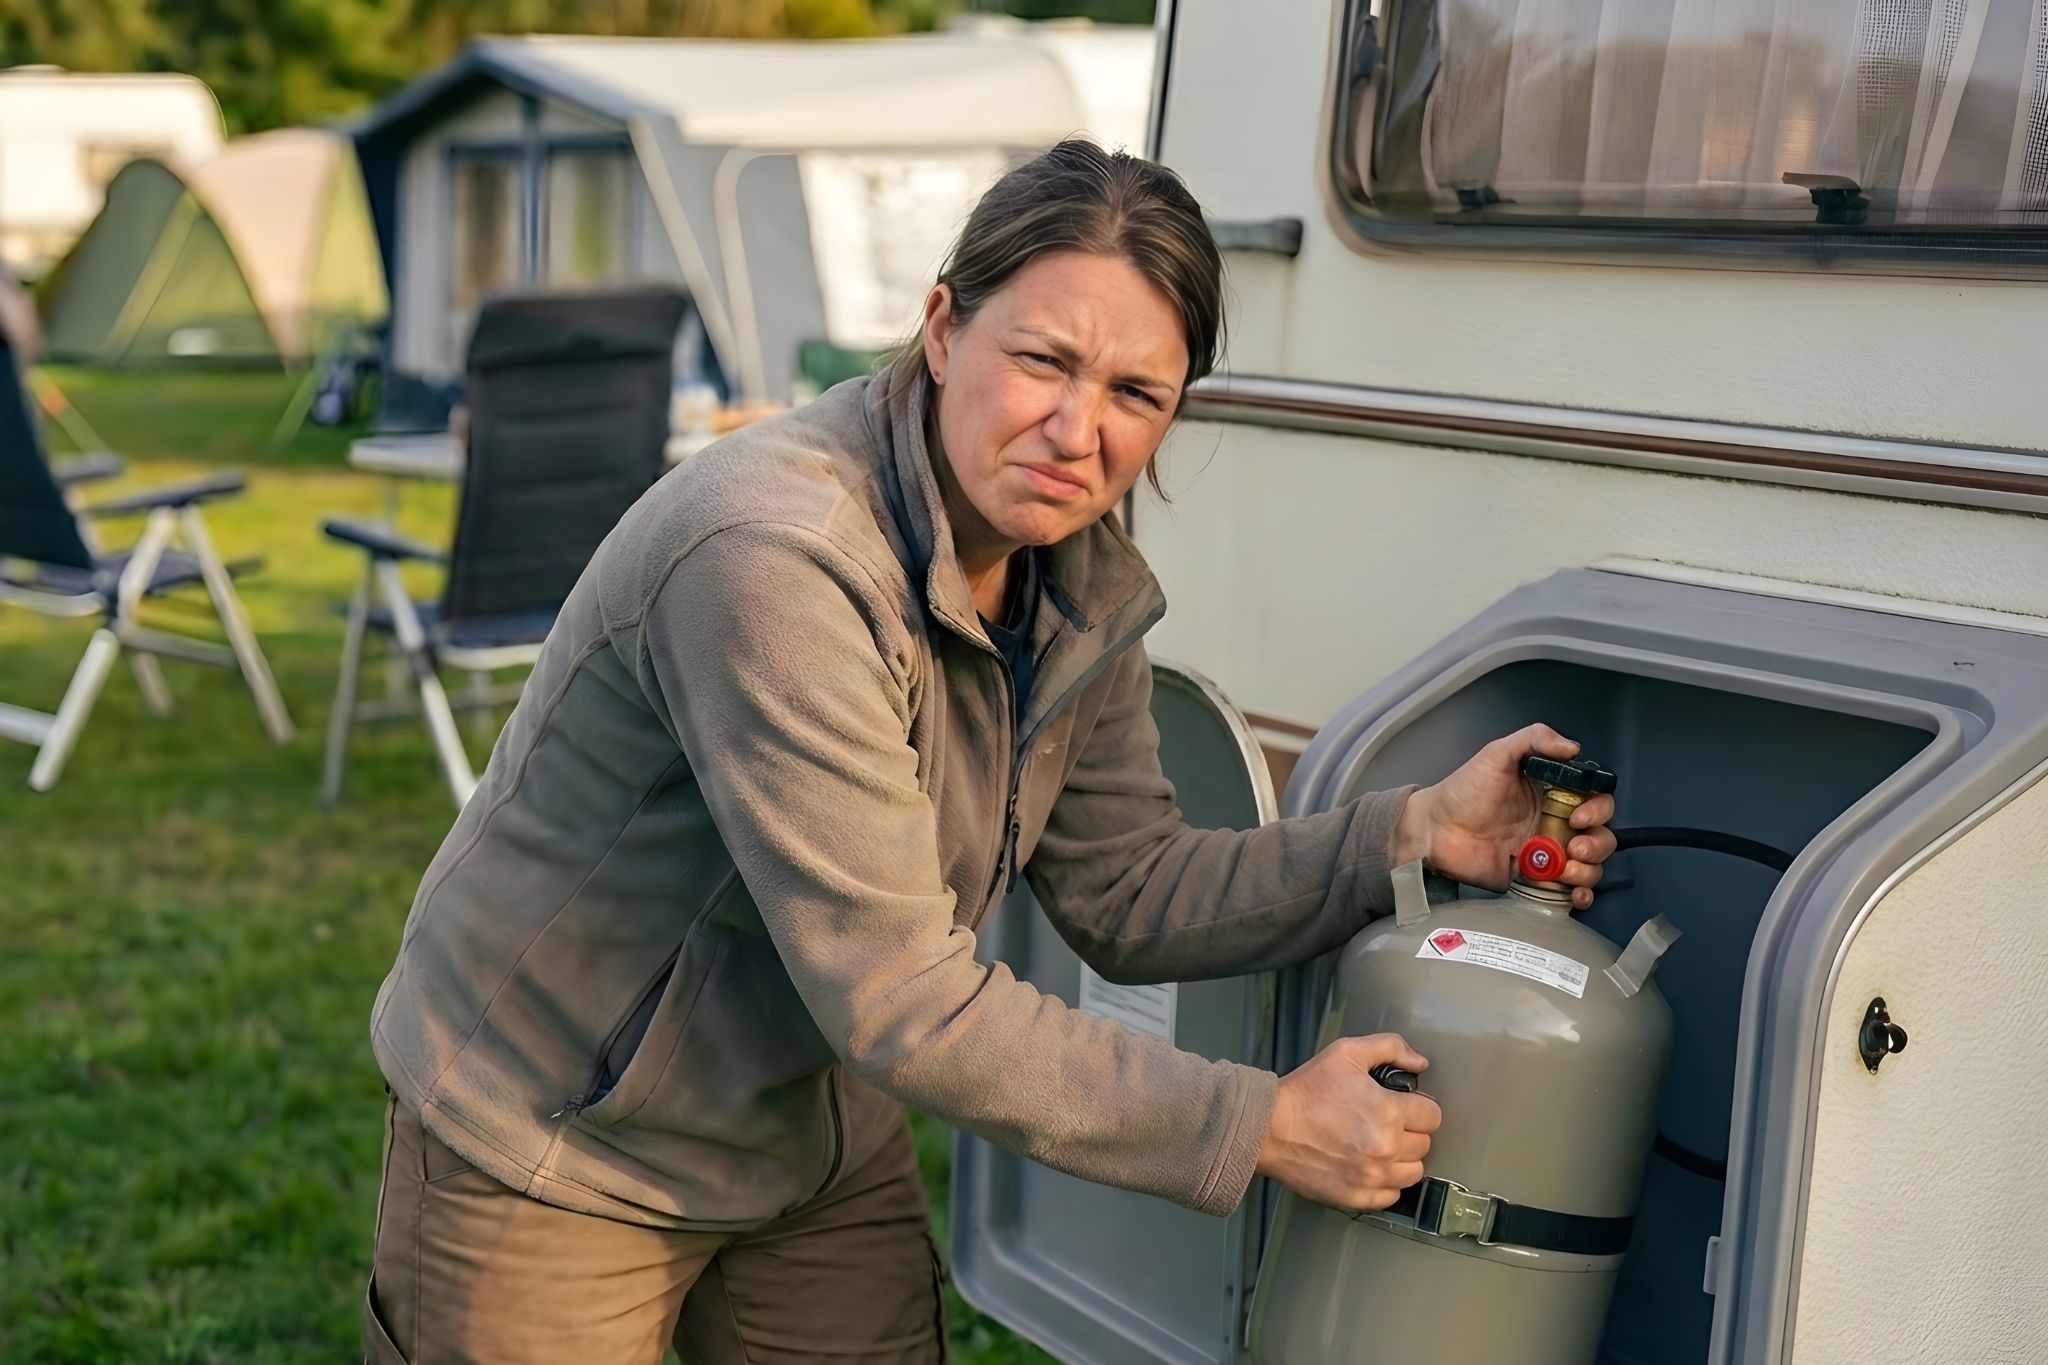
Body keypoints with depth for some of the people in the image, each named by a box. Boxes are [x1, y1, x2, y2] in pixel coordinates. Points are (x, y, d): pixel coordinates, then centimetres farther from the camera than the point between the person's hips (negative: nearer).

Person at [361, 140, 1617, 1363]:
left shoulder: (1084, 584, -6)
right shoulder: (773, 562, -32)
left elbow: (1127, 898, 0)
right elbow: (902, 1001, -31)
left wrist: (1417, 836, -12)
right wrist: (1261, 1126, -26)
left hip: (824, 1155, 7)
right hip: (549, 1153, -6)